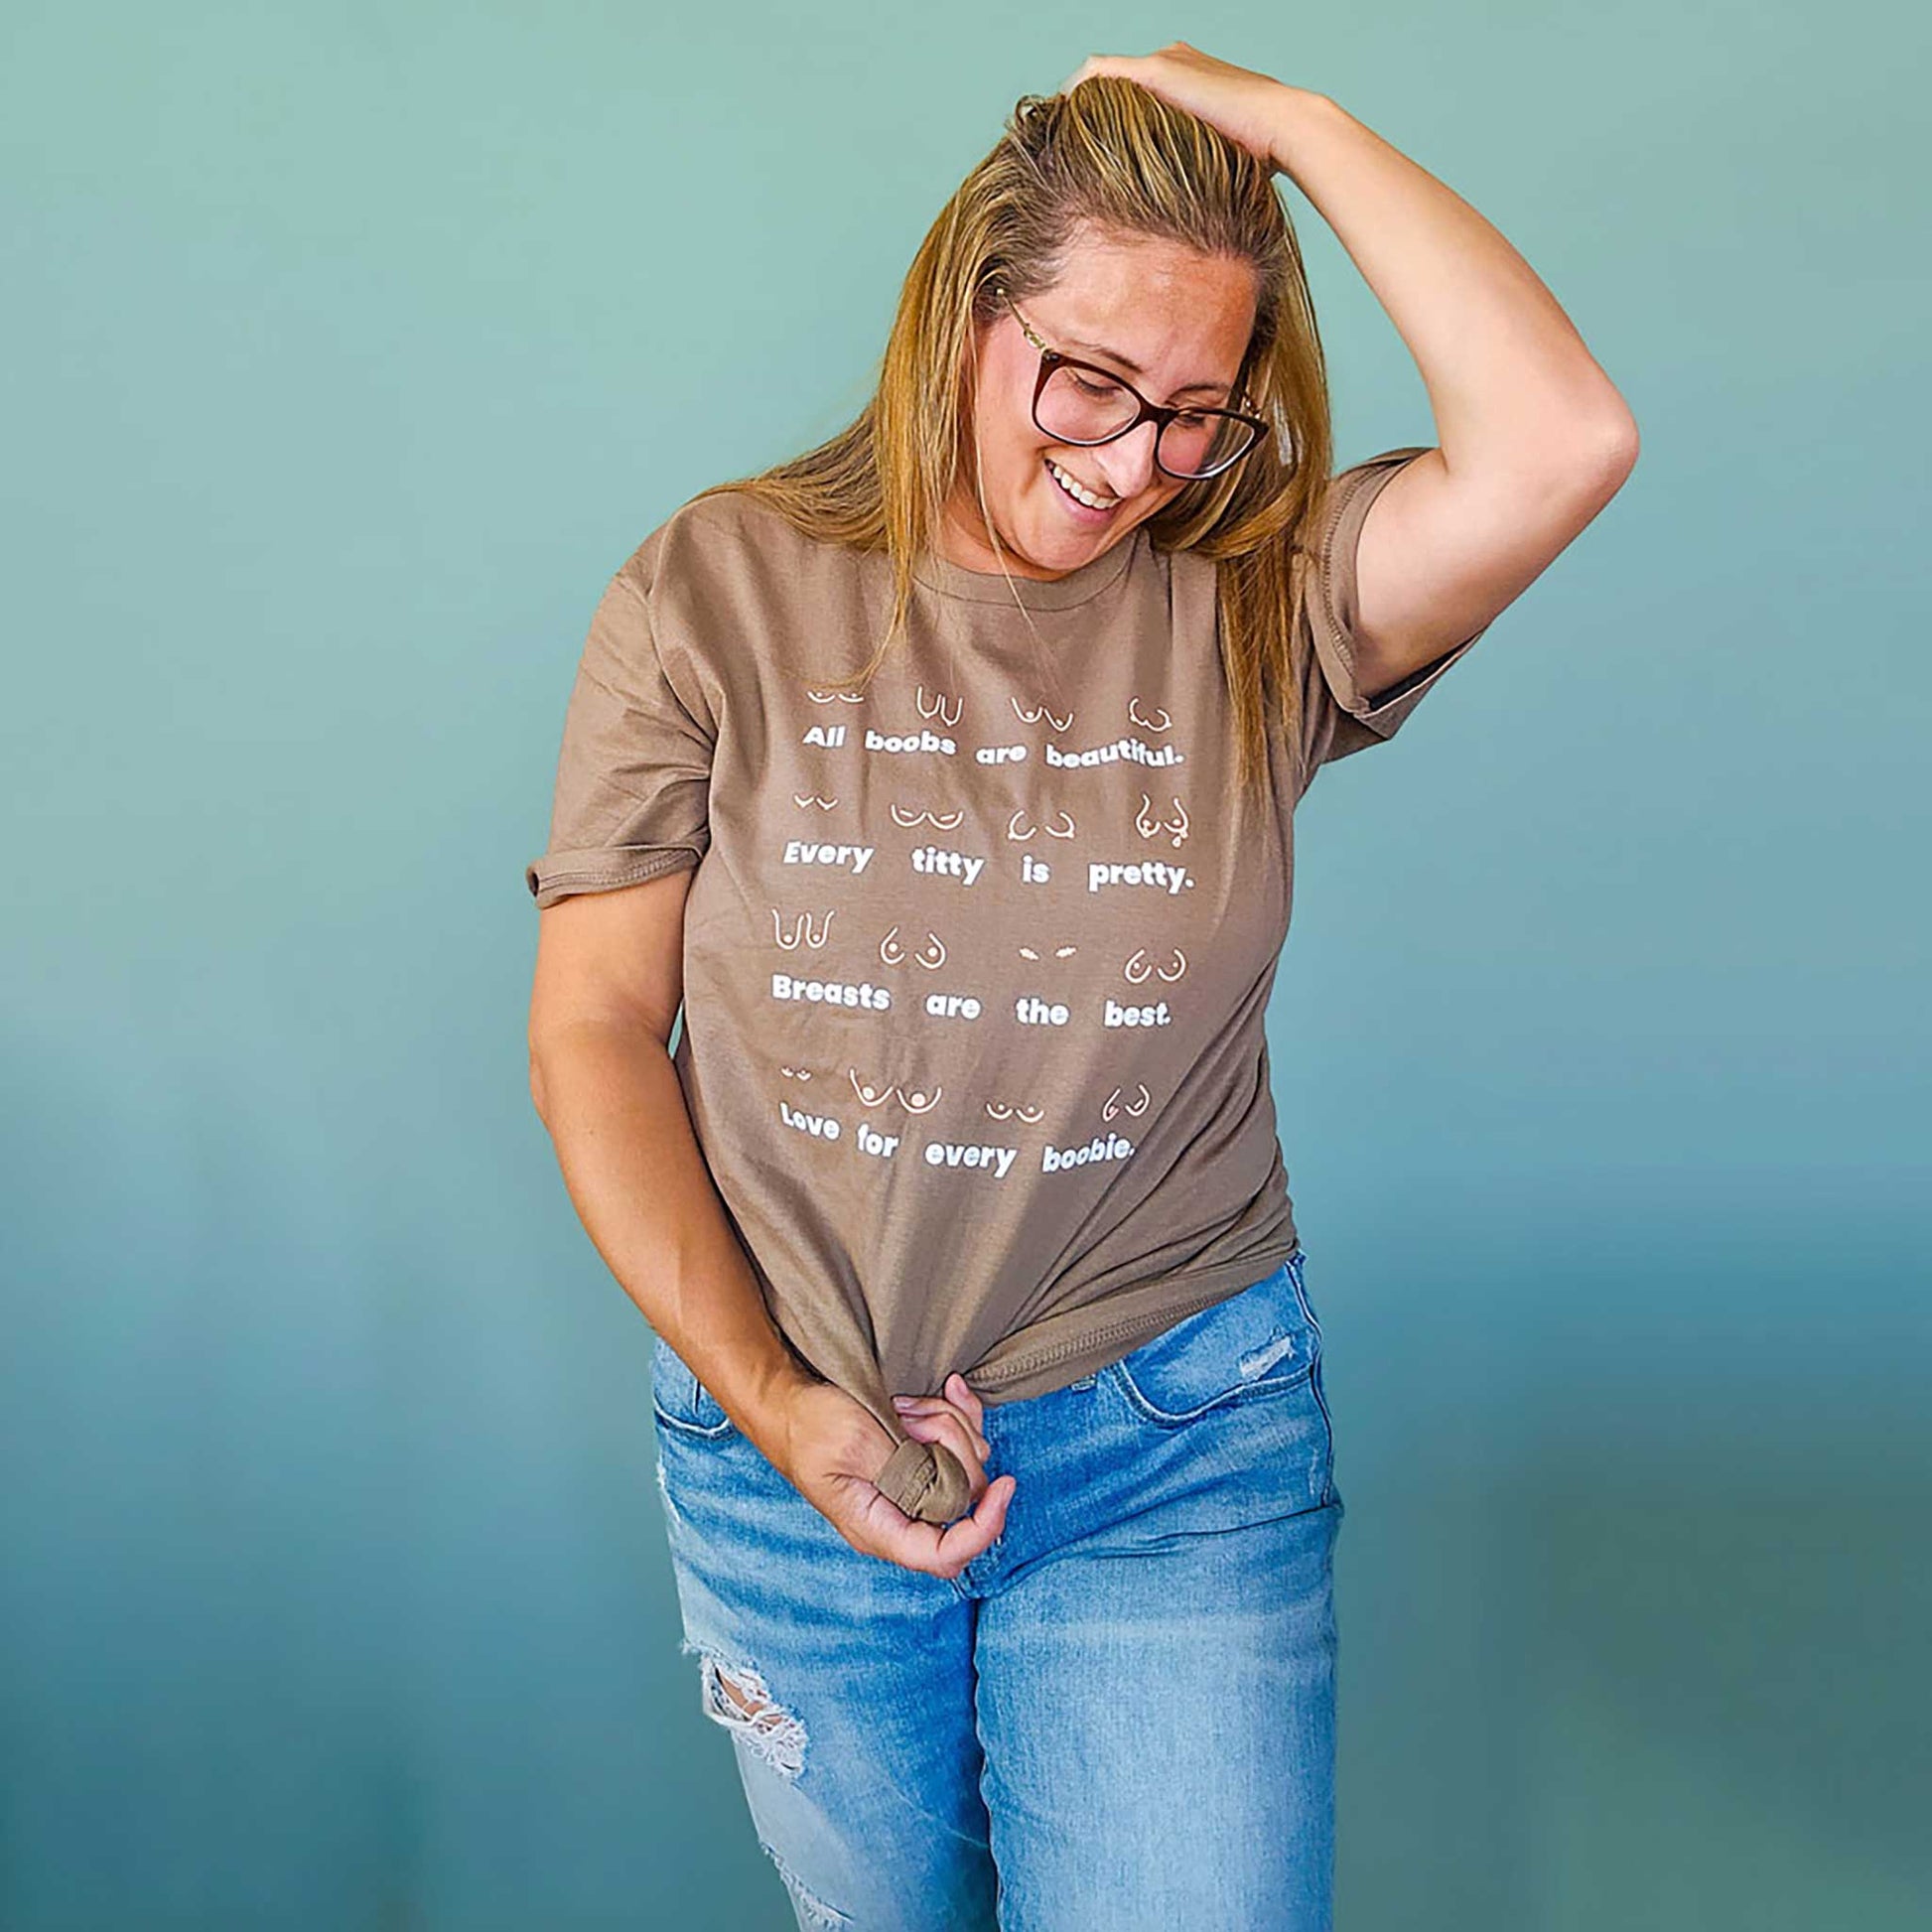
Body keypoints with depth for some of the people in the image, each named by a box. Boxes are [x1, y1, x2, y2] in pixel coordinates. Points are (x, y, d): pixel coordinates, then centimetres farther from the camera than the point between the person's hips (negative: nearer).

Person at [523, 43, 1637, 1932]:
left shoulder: (1261, 608, -6)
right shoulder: (716, 593, -7)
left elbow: (1560, 444, -25)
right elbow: (593, 1030, -5)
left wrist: (1297, 124, -15)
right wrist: (773, 1402, -12)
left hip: (1180, 1453, -1)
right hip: (787, 1440, 1)